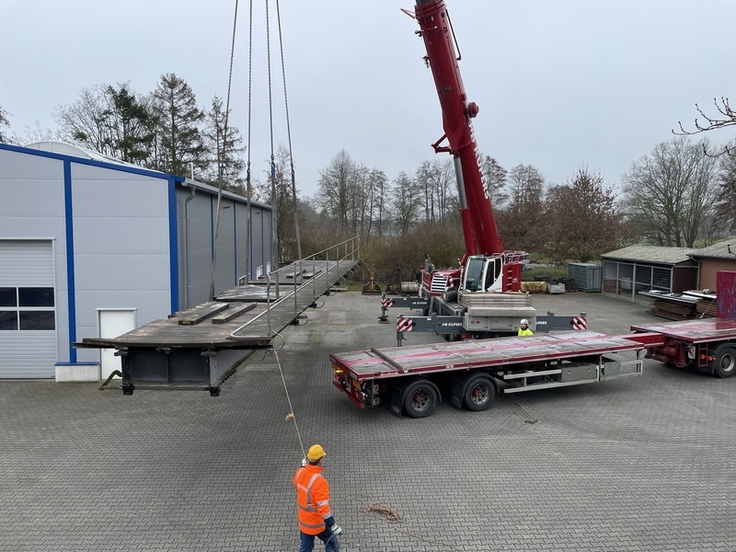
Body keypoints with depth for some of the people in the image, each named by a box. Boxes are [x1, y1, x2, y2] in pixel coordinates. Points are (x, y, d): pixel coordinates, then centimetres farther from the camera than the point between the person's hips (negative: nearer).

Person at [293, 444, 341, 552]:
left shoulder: (300, 472, -10)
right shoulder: (319, 481, -32)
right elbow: (323, 507, -32)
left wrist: (303, 467, 26)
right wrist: (333, 525, -27)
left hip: (304, 520, 6)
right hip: (317, 523, -6)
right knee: (332, 543, 18)